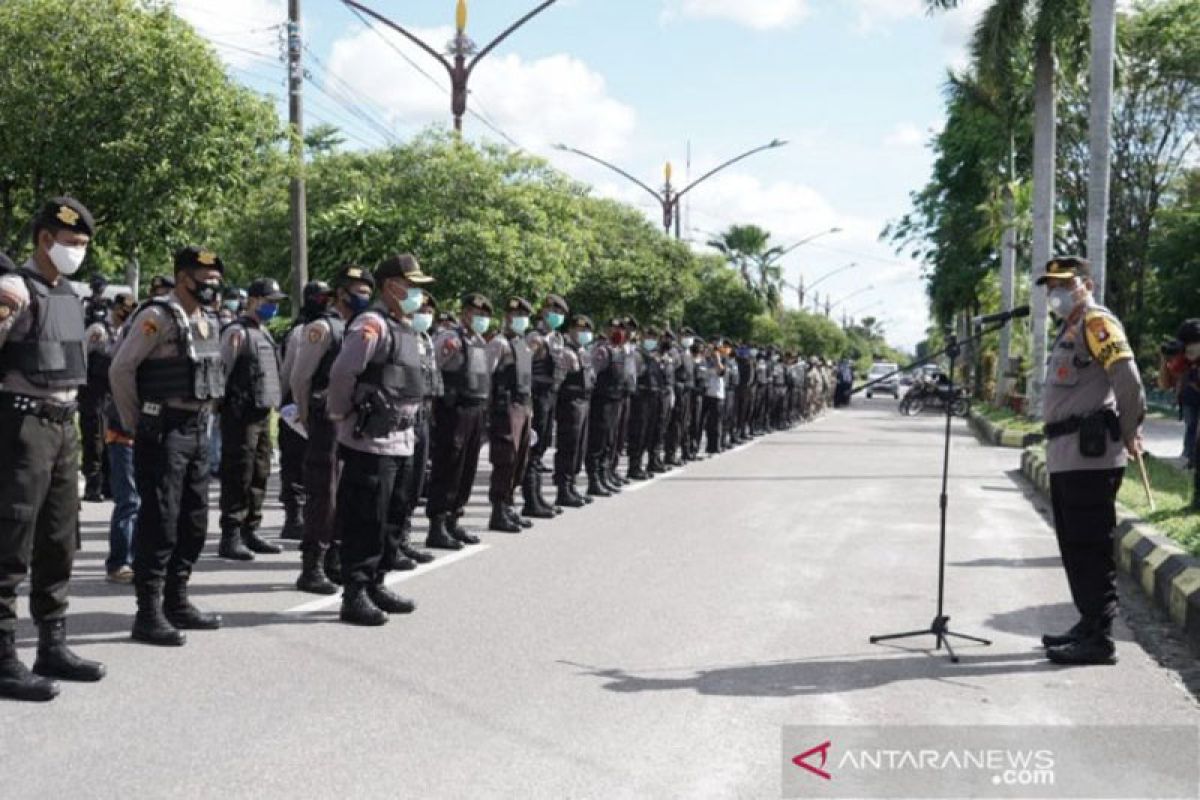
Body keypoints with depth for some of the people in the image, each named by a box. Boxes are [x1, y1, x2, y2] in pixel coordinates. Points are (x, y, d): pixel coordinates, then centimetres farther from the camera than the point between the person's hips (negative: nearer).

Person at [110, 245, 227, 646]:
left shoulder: (208, 321, 13)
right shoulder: (158, 316, -12)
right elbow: (120, 369, -14)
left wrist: (206, 419, 16)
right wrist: (135, 424, -8)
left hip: (198, 431, 9)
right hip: (163, 431, -9)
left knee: (194, 522, 12)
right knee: (159, 522, -7)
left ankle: (177, 602, 23)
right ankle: (148, 613, -1)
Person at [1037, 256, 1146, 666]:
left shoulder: (1096, 321, -9)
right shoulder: (1070, 329, 21)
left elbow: (1127, 376, -21)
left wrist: (1130, 431, -11)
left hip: (1090, 455, -10)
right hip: (1066, 458, 10)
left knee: (1091, 548, -7)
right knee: (1074, 547, 16)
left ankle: (1100, 639, -3)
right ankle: (1089, 624, 26)